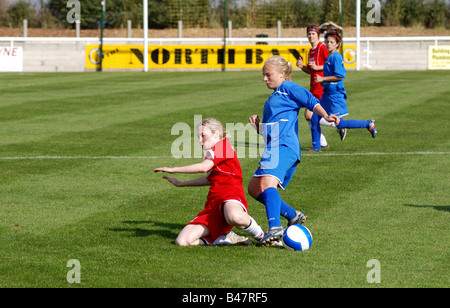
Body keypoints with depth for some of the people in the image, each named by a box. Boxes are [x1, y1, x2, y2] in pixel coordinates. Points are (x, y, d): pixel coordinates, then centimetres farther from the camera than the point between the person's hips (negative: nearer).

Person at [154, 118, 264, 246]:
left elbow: (204, 167, -15)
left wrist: (173, 169, -8)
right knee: (182, 241, -13)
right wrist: (181, 184, 49)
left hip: (231, 197, -8)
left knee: (234, 217, -48)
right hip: (213, 204, 8)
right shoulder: (211, 154, 26)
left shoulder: (223, 145, -1)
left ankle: (260, 235, -14)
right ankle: (223, 238, 0)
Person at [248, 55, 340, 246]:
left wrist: (325, 116, -26)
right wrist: (258, 127, 12)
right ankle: (292, 216, 13)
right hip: (275, 148, 11)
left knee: (267, 182, -30)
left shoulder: (288, 88, 4)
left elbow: (311, 101, -9)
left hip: (284, 146, -11)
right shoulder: (274, 97, 30)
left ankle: (274, 228, -45)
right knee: (254, 188, 13)